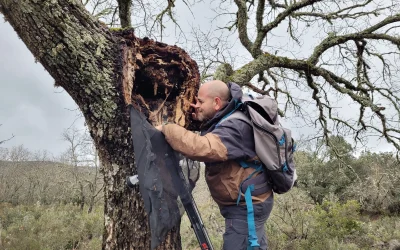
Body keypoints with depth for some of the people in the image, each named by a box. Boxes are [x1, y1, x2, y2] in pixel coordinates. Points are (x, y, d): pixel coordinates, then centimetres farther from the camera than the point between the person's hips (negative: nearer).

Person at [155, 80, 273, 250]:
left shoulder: (233, 128, -28)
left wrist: (166, 129, -29)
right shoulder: (227, 120, 5)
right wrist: (201, 120, 1)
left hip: (246, 207, -10)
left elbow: (199, 148, -43)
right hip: (249, 202, 10)